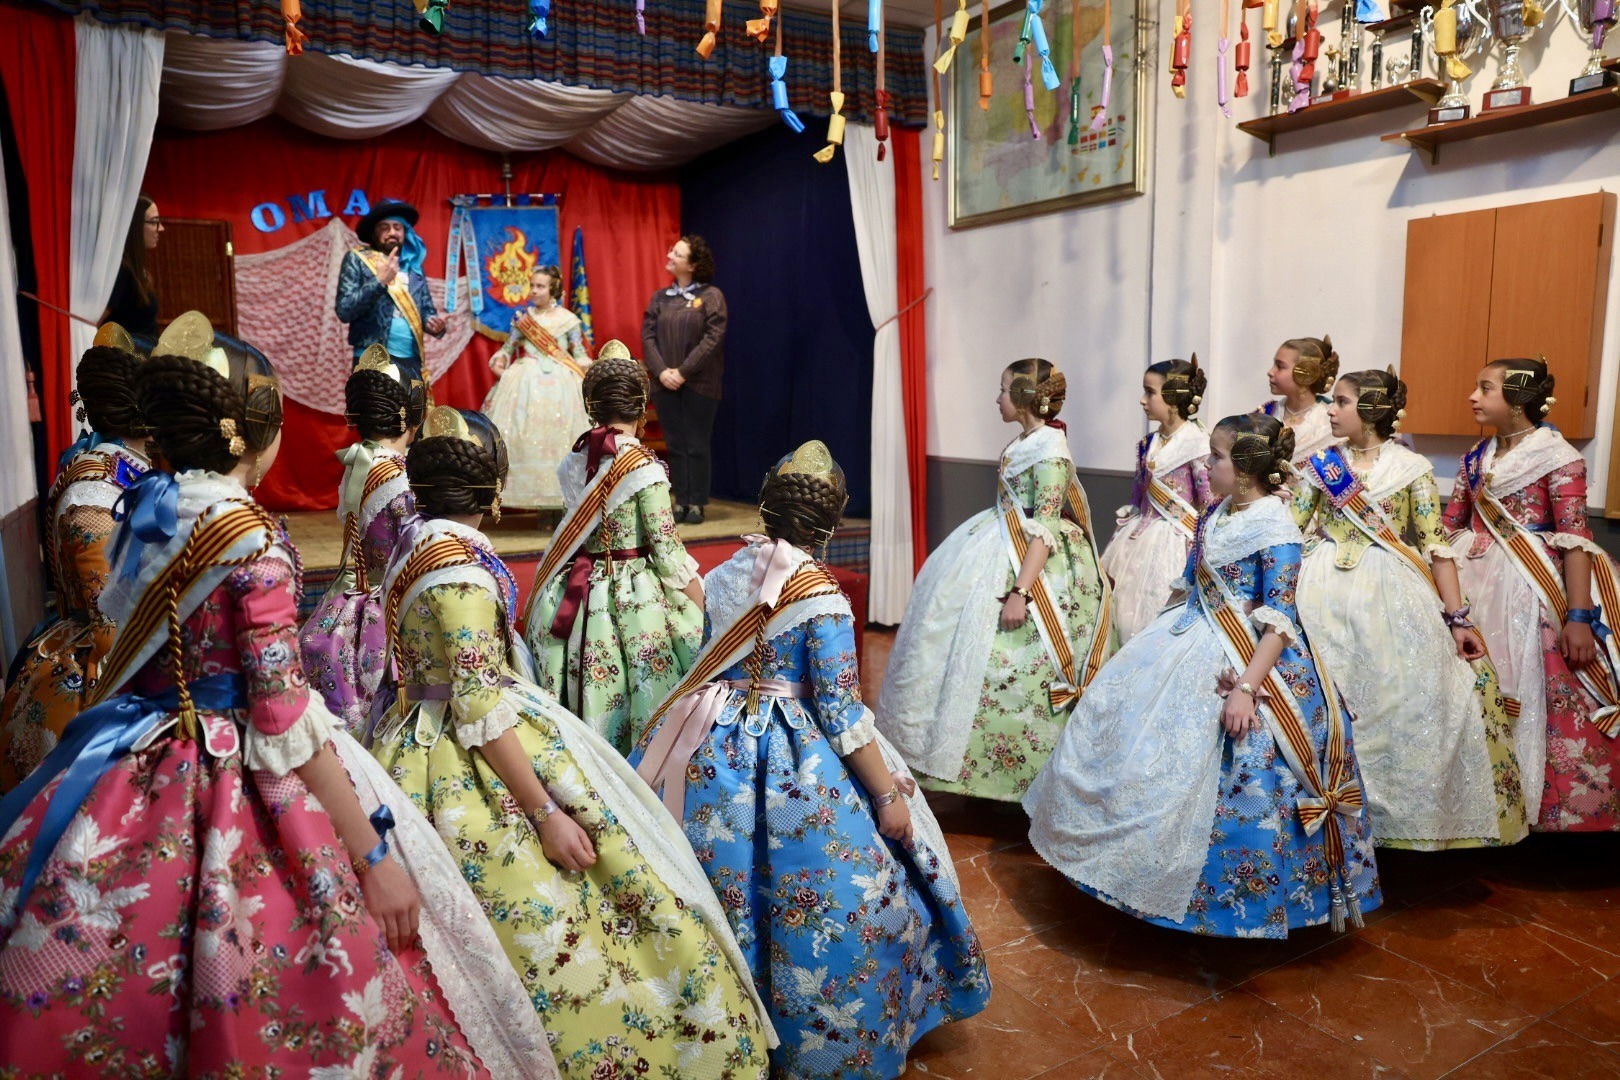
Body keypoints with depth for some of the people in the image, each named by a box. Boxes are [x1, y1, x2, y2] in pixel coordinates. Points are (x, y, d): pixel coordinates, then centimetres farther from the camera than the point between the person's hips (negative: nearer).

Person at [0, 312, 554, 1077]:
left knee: (113, 1000, 20)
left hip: (136, 773, 8)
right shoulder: (252, 539, -18)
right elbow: (285, 722, -20)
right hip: (235, 788, -8)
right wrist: (372, 855, -18)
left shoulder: (148, 512, 2)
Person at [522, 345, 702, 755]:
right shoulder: (643, 466, -15)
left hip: (573, 595, 6)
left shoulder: (574, 459, 2)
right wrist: (697, 597, -2)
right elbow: (667, 551, -13)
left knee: (586, 703, 15)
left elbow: (574, 530, 7)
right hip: (633, 601, -6)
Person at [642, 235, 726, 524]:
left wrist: (683, 372, -15)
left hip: (699, 384, -4)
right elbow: (648, 336, 5)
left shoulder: (711, 296, -3)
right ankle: (680, 502, 14)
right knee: (675, 445, 7)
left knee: (697, 445, 2)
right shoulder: (660, 298, 10)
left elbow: (713, 338, -11)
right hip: (665, 384, 4)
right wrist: (661, 371, -11)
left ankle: (697, 504, 11)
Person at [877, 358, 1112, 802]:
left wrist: (1020, 591, -28)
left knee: (1013, 668, -6)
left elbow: (1045, 531, -23)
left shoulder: (1051, 453, -19)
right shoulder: (1026, 441, 8)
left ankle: (1029, 775, 11)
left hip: (1027, 564, -10)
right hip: (1000, 550, 10)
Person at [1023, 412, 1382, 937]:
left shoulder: (1276, 528, -19)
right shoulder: (1217, 513, 5)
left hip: (1247, 658, -9)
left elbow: (1279, 621, -22)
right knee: (1115, 705, 13)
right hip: (1192, 639, 9)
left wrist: (1246, 686, -27)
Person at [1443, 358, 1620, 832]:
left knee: (1538, 700, 1)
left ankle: (1544, 806, 19)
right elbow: (1451, 525, 13)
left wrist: (1578, 617, -18)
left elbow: (1576, 541, -13)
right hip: (1476, 586, 6)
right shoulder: (1476, 458, 9)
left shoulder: (1559, 458, -8)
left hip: (1531, 594, -5)